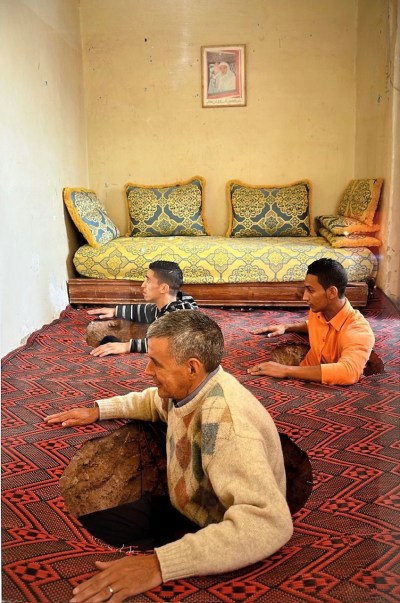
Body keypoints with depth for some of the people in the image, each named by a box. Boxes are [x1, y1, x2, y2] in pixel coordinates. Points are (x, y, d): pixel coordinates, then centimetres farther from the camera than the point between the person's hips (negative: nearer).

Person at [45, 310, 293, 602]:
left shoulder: (224, 420, -36)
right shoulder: (188, 386, -8)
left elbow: (268, 522, -49)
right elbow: (155, 401, 20)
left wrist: (160, 563, -54)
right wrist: (97, 410, 11)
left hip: (223, 553, -8)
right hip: (186, 511, 8)